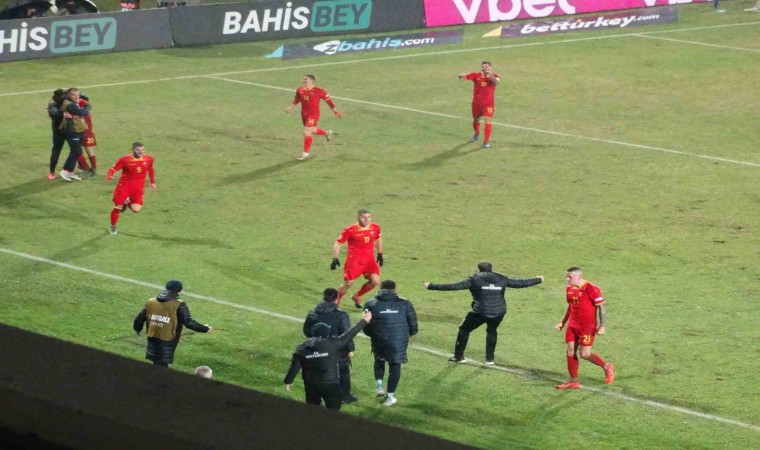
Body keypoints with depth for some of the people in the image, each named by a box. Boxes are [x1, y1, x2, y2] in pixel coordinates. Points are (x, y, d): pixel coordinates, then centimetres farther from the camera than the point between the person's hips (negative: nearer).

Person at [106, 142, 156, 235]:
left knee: (136, 209, -15)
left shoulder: (149, 159, -5)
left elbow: (150, 169, 15)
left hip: (138, 188, 2)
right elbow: (113, 168, -13)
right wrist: (109, 175, -35)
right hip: (124, 186, -2)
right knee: (117, 208, 5)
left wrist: (152, 182, 22)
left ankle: (128, 203, 23)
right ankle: (113, 227, 31)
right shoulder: (124, 160, -16)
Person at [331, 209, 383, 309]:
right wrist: (335, 259, -15)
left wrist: (380, 254, 22)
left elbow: (378, 239, 20)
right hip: (354, 259, -4)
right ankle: (335, 300, 20)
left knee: (375, 281, -7)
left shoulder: (375, 228, -2)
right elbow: (338, 243, -8)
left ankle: (357, 297, 18)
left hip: (369, 259, 4)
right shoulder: (350, 230, -14)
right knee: (348, 283, -6)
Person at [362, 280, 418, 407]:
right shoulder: (405, 304, 0)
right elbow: (413, 326, 2)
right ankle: (390, 397, 17)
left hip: (379, 342, 1)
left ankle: (379, 386, 21)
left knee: (379, 360, 31)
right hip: (399, 343, -1)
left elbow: (366, 328, 3)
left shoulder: (371, 304, 0)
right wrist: (405, 335, 23)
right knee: (395, 366, 17)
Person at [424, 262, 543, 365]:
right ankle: (489, 359, 28)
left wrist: (432, 286, -5)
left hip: (480, 312, -4)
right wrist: (538, 280, 34)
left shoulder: (475, 279, -1)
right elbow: (519, 283, 18)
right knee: (491, 331, 31)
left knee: (464, 330, 17)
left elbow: (455, 286, -8)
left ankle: (459, 356, 19)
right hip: (498, 313, 4)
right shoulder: (501, 279, 10)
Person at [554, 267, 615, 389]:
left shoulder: (591, 289, -15)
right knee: (570, 351, 3)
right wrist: (563, 323, 24)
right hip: (573, 325, 7)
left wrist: (602, 326, -18)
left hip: (587, 327, -7)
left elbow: (602, 308, -13)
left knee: (584, 354, -8)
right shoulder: (570, 289, 9)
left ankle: (606, 367, 15)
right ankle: (573, 381, 12)